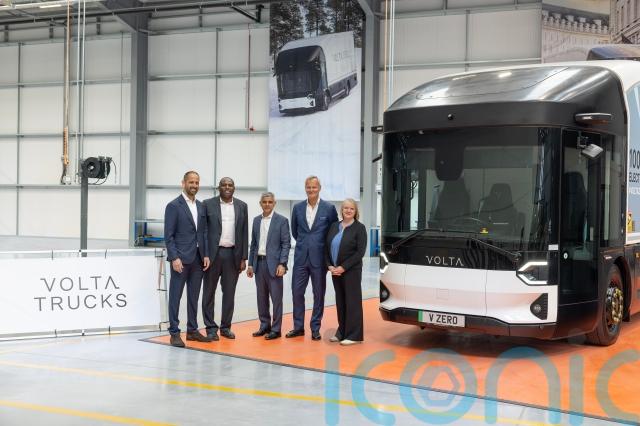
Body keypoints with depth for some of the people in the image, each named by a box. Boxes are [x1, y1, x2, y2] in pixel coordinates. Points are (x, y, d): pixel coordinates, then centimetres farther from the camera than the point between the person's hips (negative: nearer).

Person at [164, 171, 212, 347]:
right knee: (175, 296, -1)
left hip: (198, 259, 6)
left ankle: (192, 330, 18)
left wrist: (206, 255, 6)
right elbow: (169, 235, -9)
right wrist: (174, 258, -16)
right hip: (180, 259, -6)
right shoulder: (173, 206, -5)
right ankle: (174, 333, 4)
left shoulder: (201, 207, 13)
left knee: (194, 296, 11)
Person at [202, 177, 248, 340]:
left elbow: (244, 233, 8)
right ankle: (211, 328, 10)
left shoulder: (241, 206, 8)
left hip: (232, 254, 2)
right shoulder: (208, 204, 0)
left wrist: (243, 258, 4)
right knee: (209, 292, 3)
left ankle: (226, 326, 18)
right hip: (213, 253, -2)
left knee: (229, 293, 8)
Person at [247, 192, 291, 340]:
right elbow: (253, 244, 14)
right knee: (261, 297, 10)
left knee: (276, 297, -1)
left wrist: (282, 264, -15)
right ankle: (264, 326, 20)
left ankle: (275, 329, 5)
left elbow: (286, 244, -8)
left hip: (273, 264, -5)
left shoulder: (282, 220, -5)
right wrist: (250, 264, 10)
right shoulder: (256, 220, 11)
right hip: (259, 263, 5)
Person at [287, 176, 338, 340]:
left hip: (319, 258, -2)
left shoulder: (329, 208, -4)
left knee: (319, 294, 5)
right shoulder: (298, 208, 5)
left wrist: (325, 247, 7)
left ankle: (315, 328, 14)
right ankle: (298, 327, 14)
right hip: (301, 257, 3)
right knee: (297, 292, 4)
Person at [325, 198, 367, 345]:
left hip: (351, 271, -5)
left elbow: (360, 252, -12)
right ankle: (342, 333, 19)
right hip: (335, 271, 5)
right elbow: (327, 248, 11)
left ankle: (354, 335, 4)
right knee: (340, 301, 10)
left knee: (352, 301, -1)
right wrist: (330, 266, -4)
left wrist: (343, 267, -15)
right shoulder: (334, 226, 10)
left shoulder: (359, 228, -5)